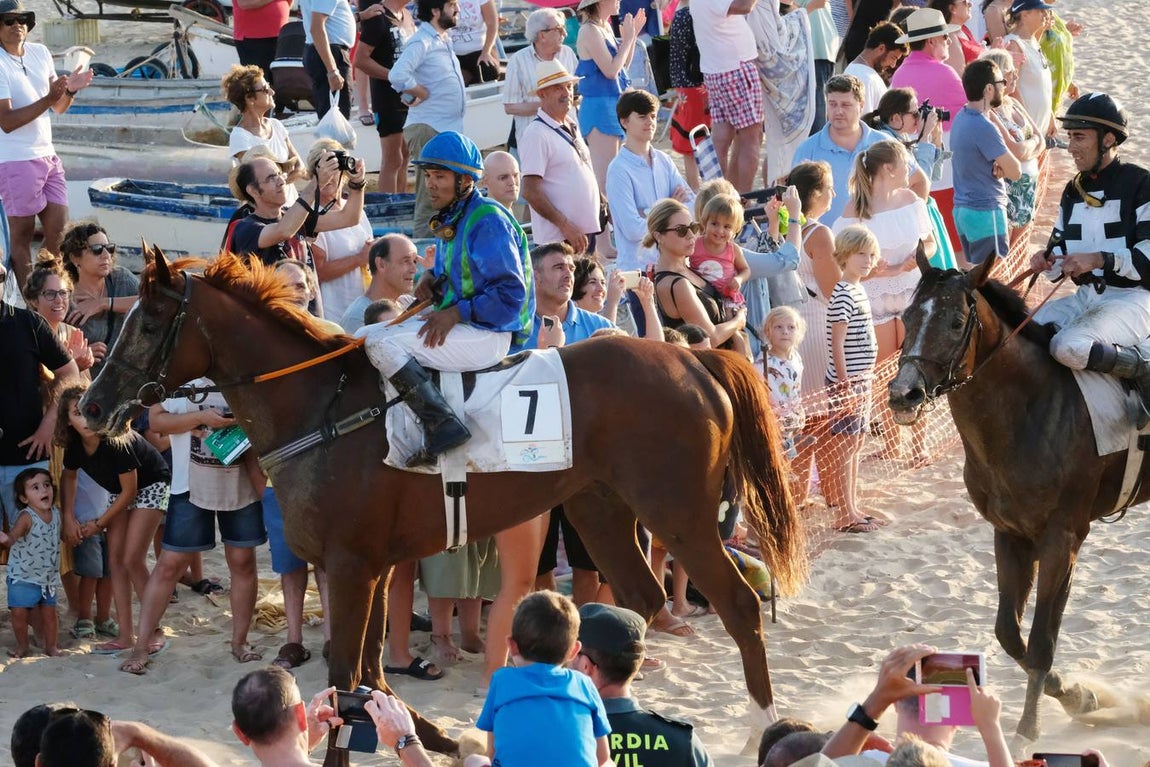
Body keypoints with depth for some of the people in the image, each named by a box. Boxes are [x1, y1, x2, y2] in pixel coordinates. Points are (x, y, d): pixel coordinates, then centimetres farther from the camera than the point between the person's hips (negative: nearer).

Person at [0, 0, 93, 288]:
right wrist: (48, 99, -26)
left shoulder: (40, 53, 9)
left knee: (58, 231, 8)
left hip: (47, 155, 7)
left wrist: (70, 90, -5)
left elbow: (58, 108, 17)